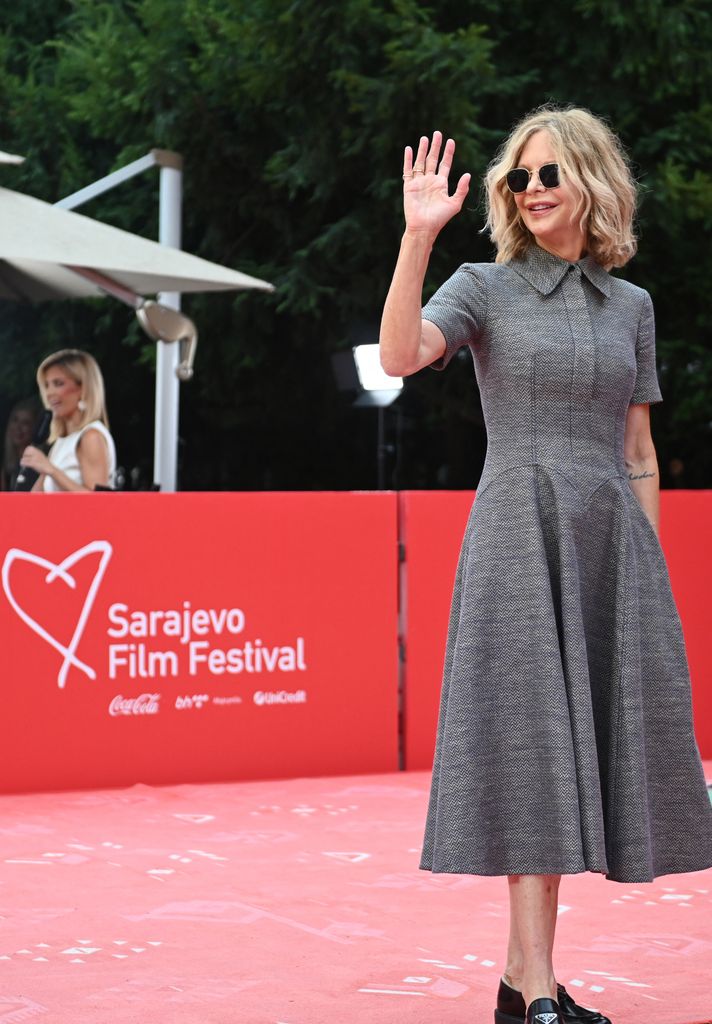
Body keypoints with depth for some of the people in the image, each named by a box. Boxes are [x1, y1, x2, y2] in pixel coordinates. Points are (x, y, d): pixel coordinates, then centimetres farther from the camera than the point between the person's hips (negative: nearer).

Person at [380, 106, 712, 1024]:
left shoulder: (631, 306, 14)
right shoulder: (487, 288, 3)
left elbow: (638, 450, 15)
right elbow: (401, 354, -16)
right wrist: (418, 236, -24)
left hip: (611, 537, 4)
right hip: (521, 533, -4)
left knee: (587, 743, 3)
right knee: (531, 741, -9)